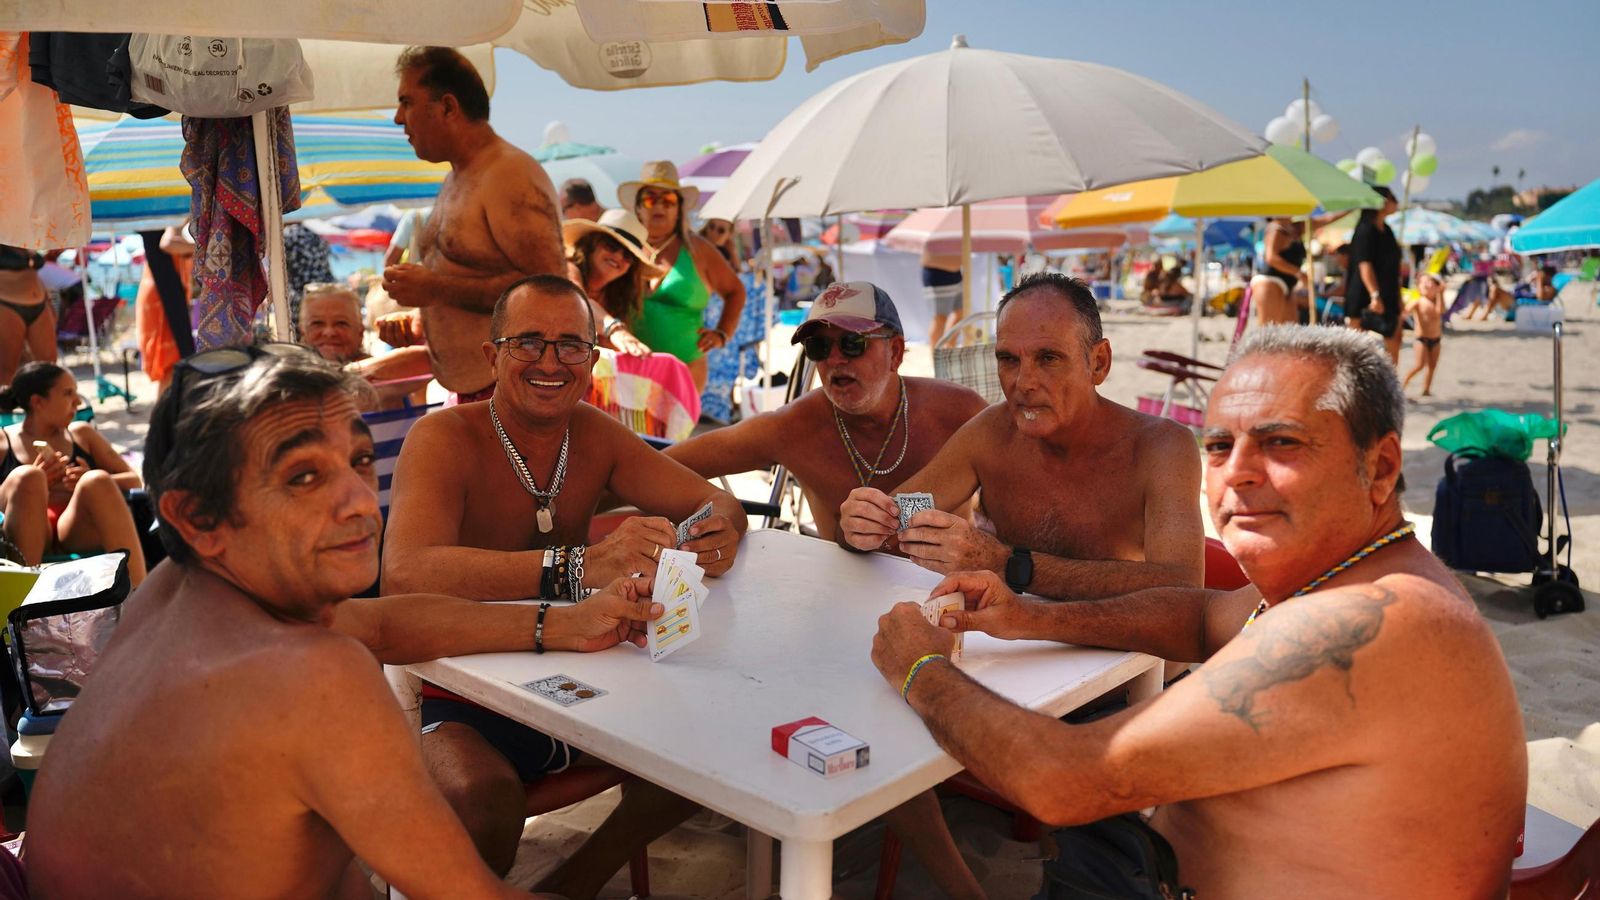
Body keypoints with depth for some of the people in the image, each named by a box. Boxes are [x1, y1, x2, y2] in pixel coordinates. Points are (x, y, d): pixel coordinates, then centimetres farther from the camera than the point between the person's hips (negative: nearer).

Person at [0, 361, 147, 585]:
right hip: (26, 539, -1)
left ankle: (138, 591, -36)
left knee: (97, 481, -27)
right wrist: (34, 482, -11)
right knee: (25, 476, -27)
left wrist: (92, 483, -3)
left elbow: (134, 480, 16)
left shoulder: (82, 433, 20)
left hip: (79, 534, 2)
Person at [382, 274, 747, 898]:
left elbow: (716, 502, 2)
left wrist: (718, 537, -24)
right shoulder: (445, 439, -16)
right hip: (461, 702, -5)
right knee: (485, 797, -34)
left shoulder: (594, 435, 1)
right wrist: (579, 564, -46)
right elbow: (404, 575, -34)